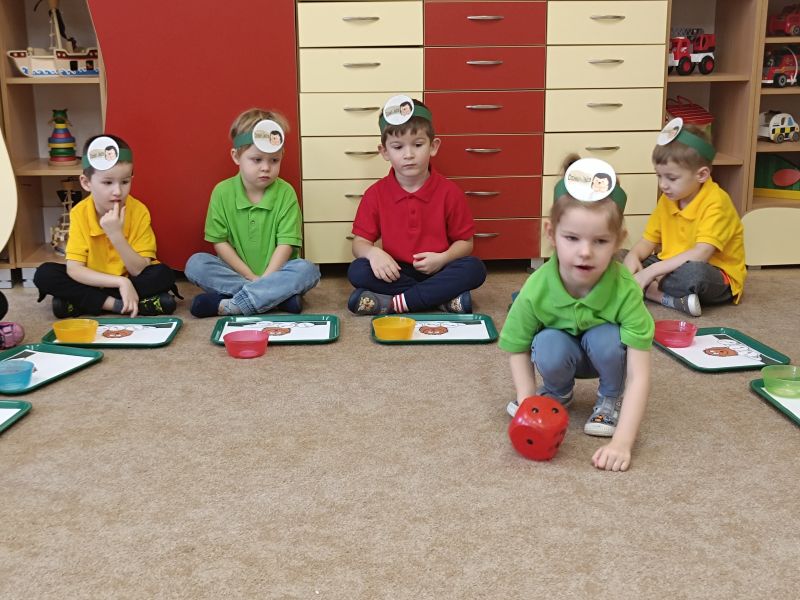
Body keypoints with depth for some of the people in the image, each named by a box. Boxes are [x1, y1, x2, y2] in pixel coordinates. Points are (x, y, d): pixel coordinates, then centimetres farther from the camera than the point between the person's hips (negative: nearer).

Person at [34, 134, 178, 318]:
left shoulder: (139, 212, -18)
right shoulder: (79, 213, -16)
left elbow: (140, 271, -21)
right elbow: (73, 269, -21)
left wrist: (116, 235, -34)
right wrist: (121, 282, -31)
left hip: (129, 283, -1)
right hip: (92, 283, 1)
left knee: (164, 274, -29)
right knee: (44, 274, -21)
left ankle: (83, 303, -21)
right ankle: (119, 305, -22)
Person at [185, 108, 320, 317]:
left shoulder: (285, 193, -7)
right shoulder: (222, 192, -5)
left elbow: (285, 244, -11)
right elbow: (220, 242, -5)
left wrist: (264, 279, -21)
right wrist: (251, 278, -12)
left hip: (275, 271, -1)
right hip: (237, 272, 1)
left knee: (308, 270, -28)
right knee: (195, 264, -22)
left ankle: (228, 306, -31)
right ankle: (278, 296, -28)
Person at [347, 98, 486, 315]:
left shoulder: (450, 192, -3)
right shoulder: (375, 194, -1)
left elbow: (465, 242, 1)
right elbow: (360, 242, -1)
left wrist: (442, 258, -20)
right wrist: (373, 252, -25)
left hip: (436, 270, 0)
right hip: (395, 272, 1)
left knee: (474, 269, -28)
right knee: (357, 271, -27)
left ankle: (394, 302, -30)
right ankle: (446, 297, -25)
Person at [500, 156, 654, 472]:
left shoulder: (625, 290, -35)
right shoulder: (536, 290, -30)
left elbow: (639, 375, -35)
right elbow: (518, 350, -12)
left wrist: (622, 442, -43)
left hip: (605, 353, -1)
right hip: (562, 352, 1)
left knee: (606, 338, -34)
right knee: (549, 346, -32)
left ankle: (610, 399, 0)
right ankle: (557, 393, 5)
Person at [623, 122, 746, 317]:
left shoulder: (716, 202, -19)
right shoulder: (667, 200, 4)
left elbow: (701, 254, -29)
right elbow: (648, 241, 7)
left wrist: (652, 271, -31)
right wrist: (633, 257, -17)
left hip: (716, 277, -7)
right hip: (672, 268, 8)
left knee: (693, 272, -42)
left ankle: (649, 289, -16)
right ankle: (672, 300, -24)